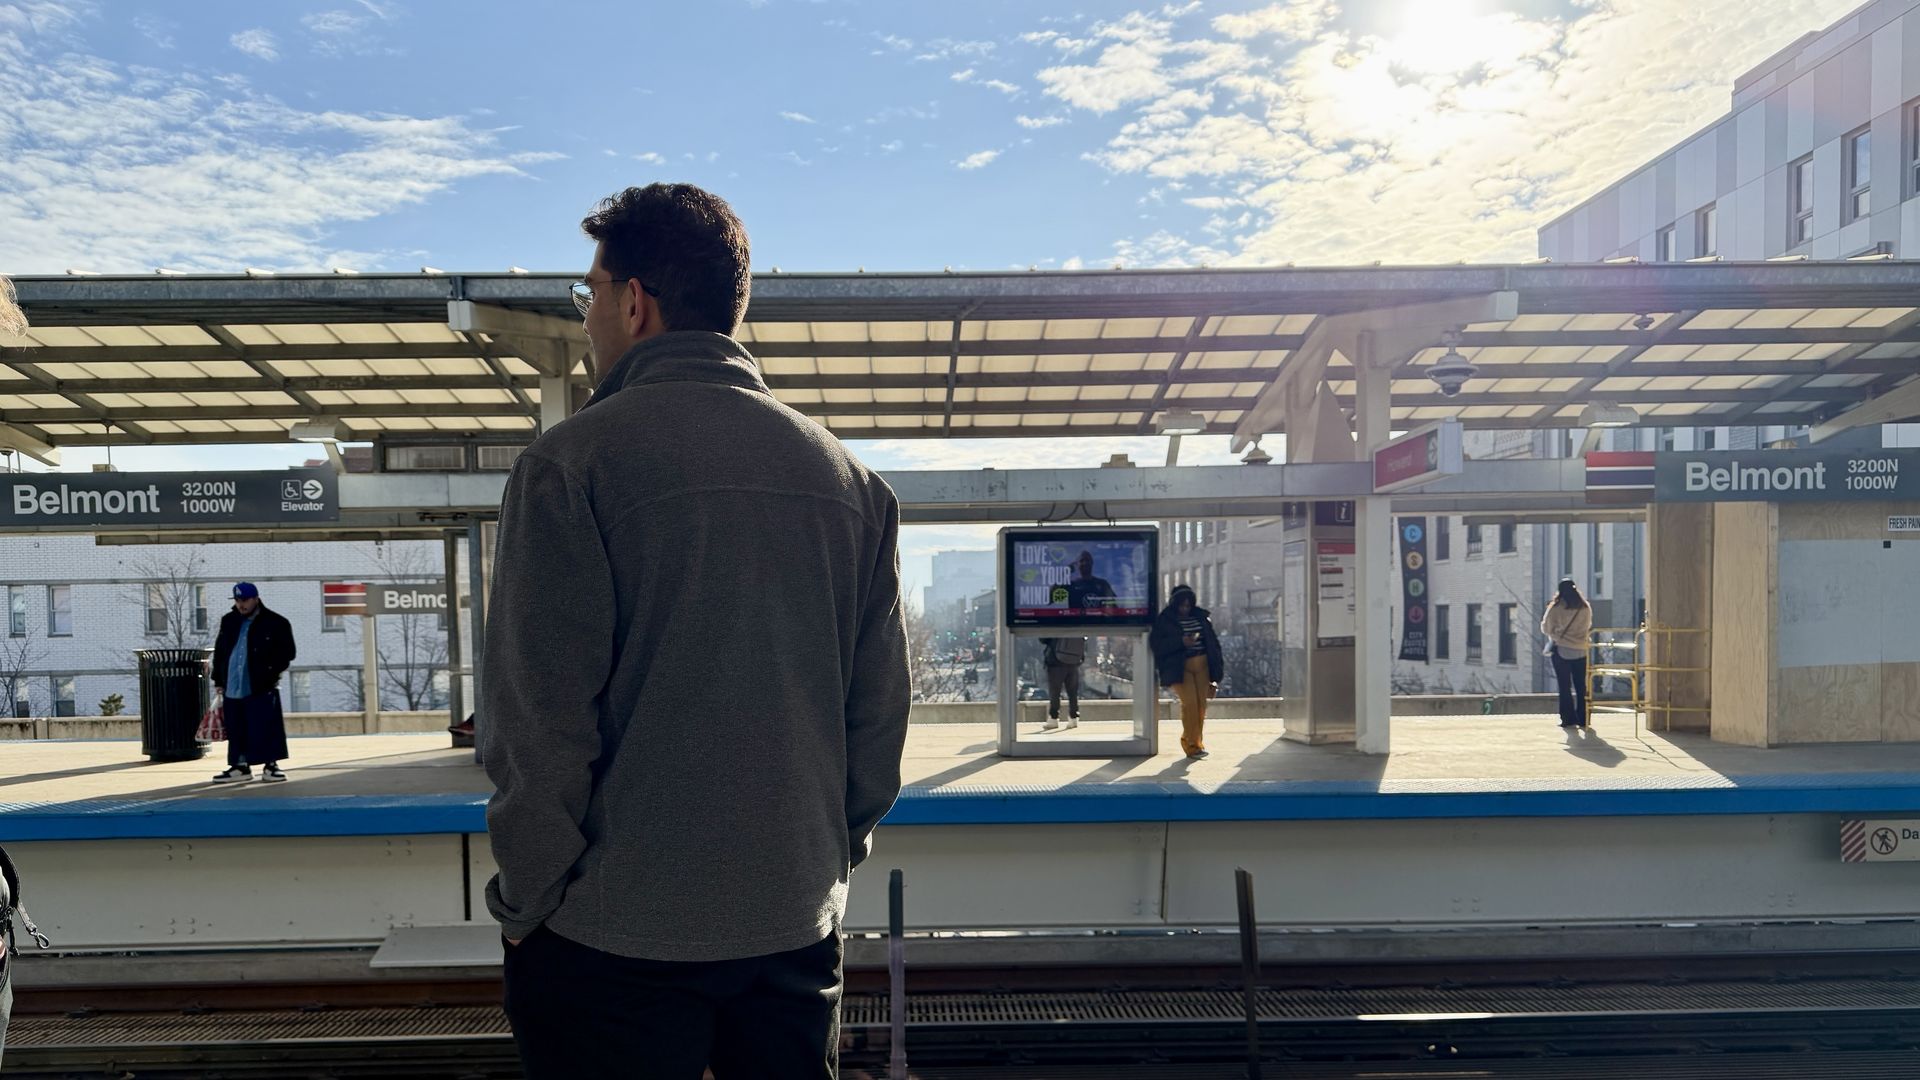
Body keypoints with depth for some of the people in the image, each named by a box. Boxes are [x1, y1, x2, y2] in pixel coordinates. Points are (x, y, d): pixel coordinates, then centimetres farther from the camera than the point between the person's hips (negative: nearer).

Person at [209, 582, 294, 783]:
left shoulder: (276, 623, -5)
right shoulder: (228, 622, 11)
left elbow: (287, 652, -1)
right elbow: (219, 651, 17)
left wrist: (274, 672, -12)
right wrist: (218, 680, 13)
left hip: (262, 688, -5)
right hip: (232, 688, 5)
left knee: (266, 727, -5)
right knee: (236, 730, 10)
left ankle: (270, 766, 4)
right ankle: (240, 767, 20)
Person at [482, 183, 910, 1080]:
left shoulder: (570, 464, -12)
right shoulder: (850, 477, 4)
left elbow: (538, 720, -14)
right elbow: (881, 710, 5)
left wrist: (524, 902, -2)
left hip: (619, 934, -4)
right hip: (800, 928, 5)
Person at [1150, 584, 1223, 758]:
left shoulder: (1201, 616, 10)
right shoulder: (1164, 620, -3)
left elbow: (1212, 640, 16)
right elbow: (1155, 643, -9)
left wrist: (1216, 666, 11)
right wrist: (1181, 642, -18)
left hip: (1202, 665, 4)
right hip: (1180, 667, -4)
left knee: (1201, 703, 1)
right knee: (1189, 702, -14)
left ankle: (1196, 741, 17)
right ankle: (1192, 745, -6)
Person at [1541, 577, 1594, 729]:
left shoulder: (1555, 608, -9)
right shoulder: (1586, 608, 0)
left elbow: (1546, 629, -2)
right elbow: (1588, 629, 12)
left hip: (1561, 650, -3)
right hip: (1580, 651, 3)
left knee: (1565, 686, 4)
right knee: (1581, 686, 10)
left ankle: (1569, 719, 2)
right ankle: (1583, 719, 11)